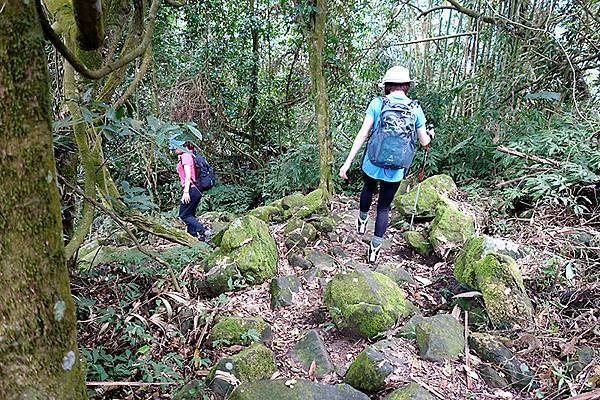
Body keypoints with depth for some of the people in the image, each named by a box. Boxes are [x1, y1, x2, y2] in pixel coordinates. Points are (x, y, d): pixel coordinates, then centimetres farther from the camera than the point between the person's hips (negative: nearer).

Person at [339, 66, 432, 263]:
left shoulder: (377, 103, -7)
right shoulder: (415, 109, -2)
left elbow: (362, 134, -11)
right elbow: (424, 142, 5)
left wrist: (347, 162, -8)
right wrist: (430, 135, 30)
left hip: (372, 164, 0)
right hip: (395, 170, 1)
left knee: (368, 189, 32)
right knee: (384, 207, 15)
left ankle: (362, 220, 50)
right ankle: (375, 248, 18)